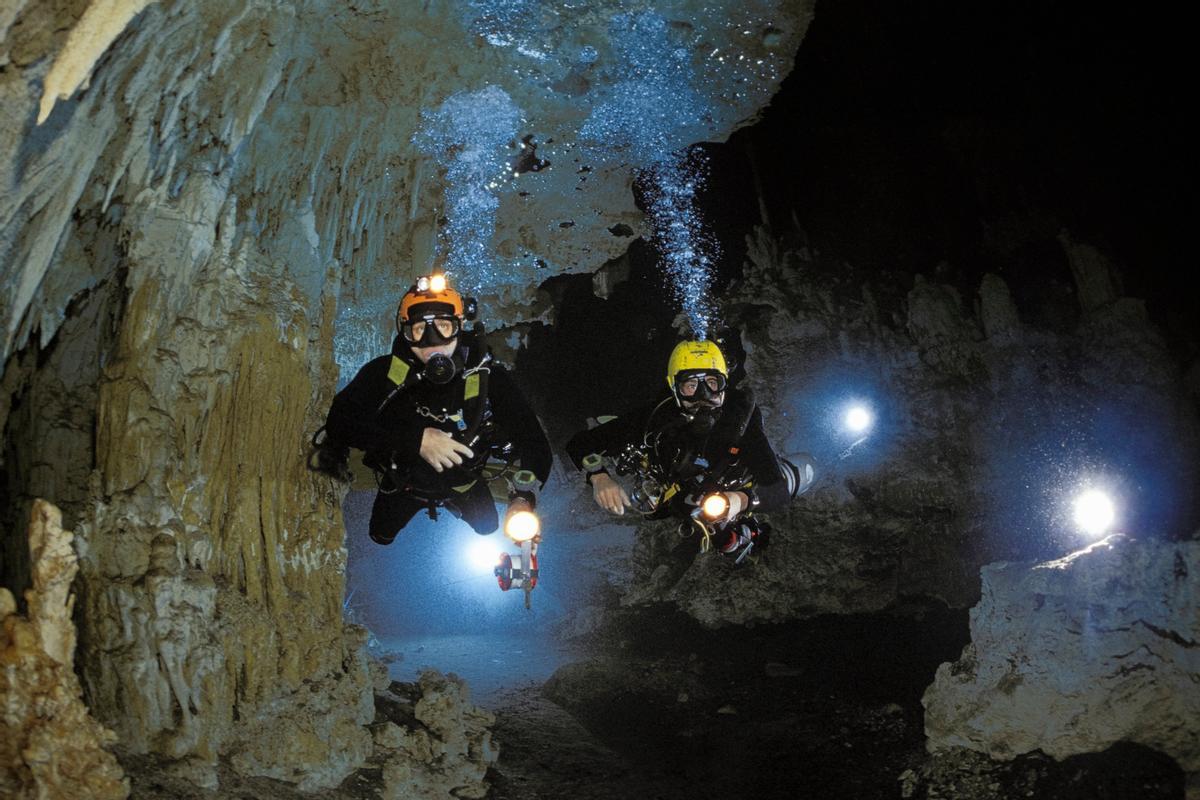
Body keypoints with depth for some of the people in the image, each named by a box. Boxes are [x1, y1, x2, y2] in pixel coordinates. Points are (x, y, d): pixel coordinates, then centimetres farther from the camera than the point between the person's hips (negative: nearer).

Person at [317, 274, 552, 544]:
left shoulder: (488, 378, -29)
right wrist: (416, 439, -46)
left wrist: (524, 496, -51)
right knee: (381, 537, 17)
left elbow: (532, 438, -31)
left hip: (464, 481, 0)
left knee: (489, 530, 19)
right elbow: (340, 420, -36)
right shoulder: (383, 372, -28)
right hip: (403, 480, 0)